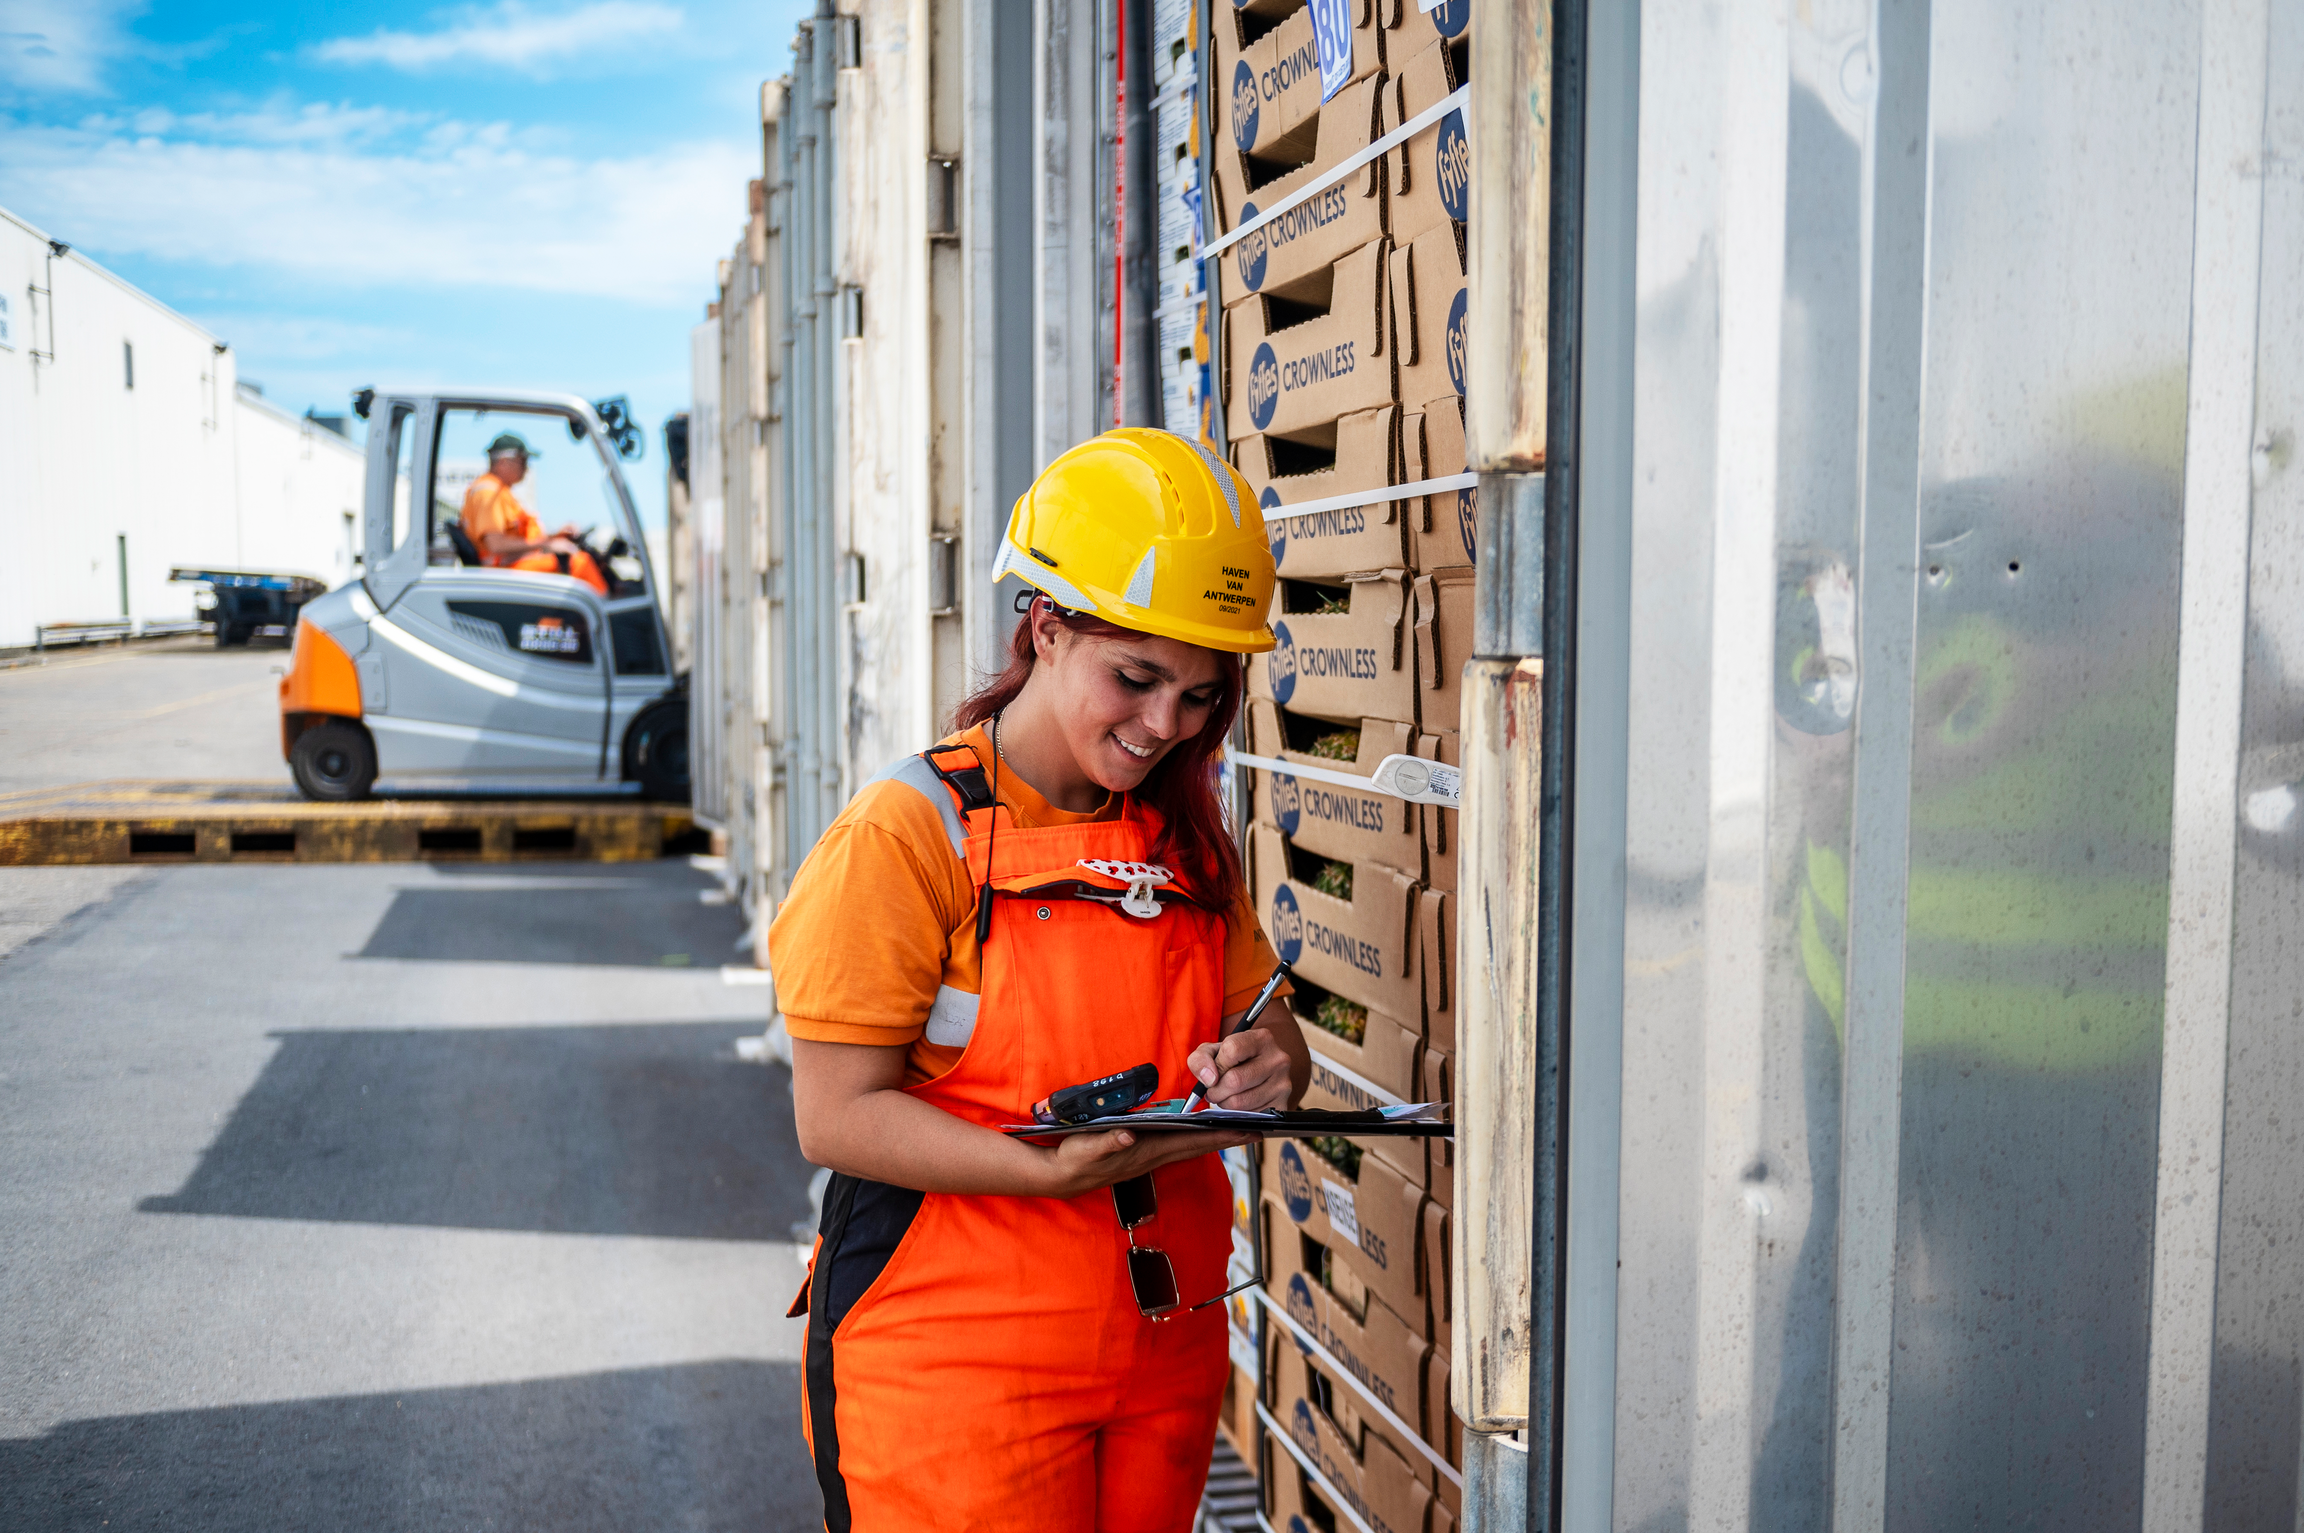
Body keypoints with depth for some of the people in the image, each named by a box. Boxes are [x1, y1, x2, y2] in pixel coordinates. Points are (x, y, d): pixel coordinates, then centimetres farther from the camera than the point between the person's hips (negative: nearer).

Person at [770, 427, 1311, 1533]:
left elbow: (1268, 1026, 16)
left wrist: (1265, 1068, -9)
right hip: (961, 1353, -6)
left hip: (1163, 1348, 6)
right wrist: (1055, 1169, -28)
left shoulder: (1188, 841, 10)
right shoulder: (906, 833, -11)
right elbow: (836, 1116, -15)